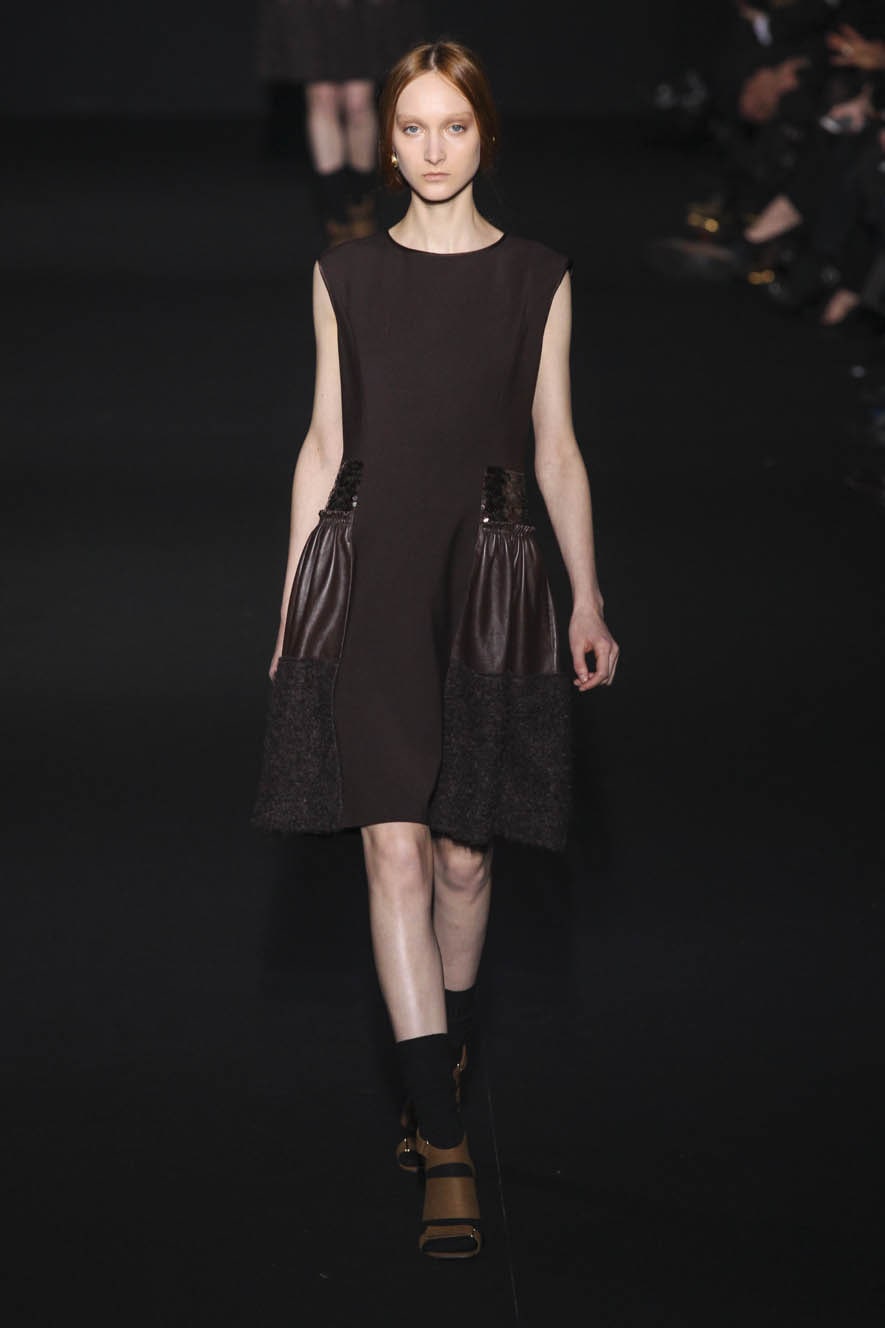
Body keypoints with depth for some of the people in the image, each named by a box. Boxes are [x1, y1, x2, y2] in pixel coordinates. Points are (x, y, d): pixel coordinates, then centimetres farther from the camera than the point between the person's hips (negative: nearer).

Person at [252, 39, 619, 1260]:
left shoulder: (537, 279, 6)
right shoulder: (346, 275, 7)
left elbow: (557, 448, 8)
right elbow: (324, 442, 10)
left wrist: (588, 598, 4)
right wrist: (290, 599, 8)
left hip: (487, 576, 1)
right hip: (365, 573, 0)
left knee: (463, 852, 6)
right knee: (395, 846, -10)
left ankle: (438, 1080, 30)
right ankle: (447, 1150, -11)